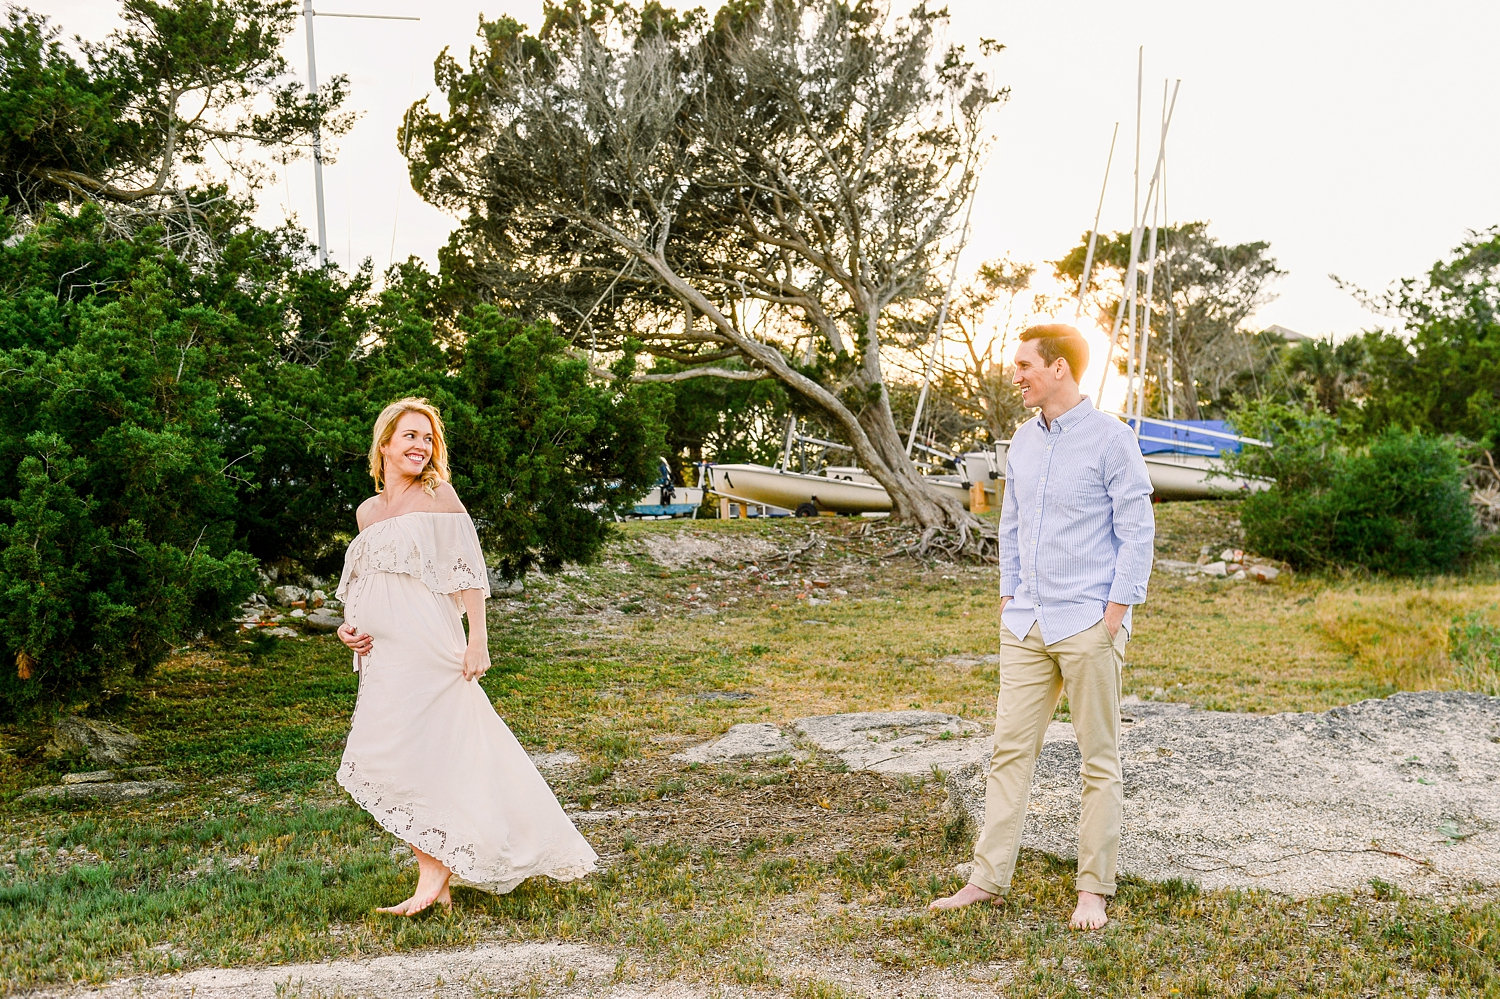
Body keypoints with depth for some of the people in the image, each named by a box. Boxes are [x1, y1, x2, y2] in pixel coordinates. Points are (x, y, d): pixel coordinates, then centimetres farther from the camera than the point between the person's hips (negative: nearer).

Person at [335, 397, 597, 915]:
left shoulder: (438, 495, -1)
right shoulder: (367, 512, 16)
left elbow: (467, 572, -6)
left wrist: (478, 638, -13)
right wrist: (349, 624, 6)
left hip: (427, 648, -6)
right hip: (382, 656, 7)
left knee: (417, 759, -11)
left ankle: (433, 878, -2)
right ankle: (438, 880, 14)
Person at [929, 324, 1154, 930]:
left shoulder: (1110, 439, -8)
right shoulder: (1023, 442, 12)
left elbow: (1137, 533, -9)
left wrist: (1115, 614, -13)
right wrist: (1008, 600, 12)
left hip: (1088, 626, -6)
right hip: (1026, 626, 6)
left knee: (1099, 761, 4)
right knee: (1010, 749, 6)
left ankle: (1093, 891, 12)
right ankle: (988, 879, 12)